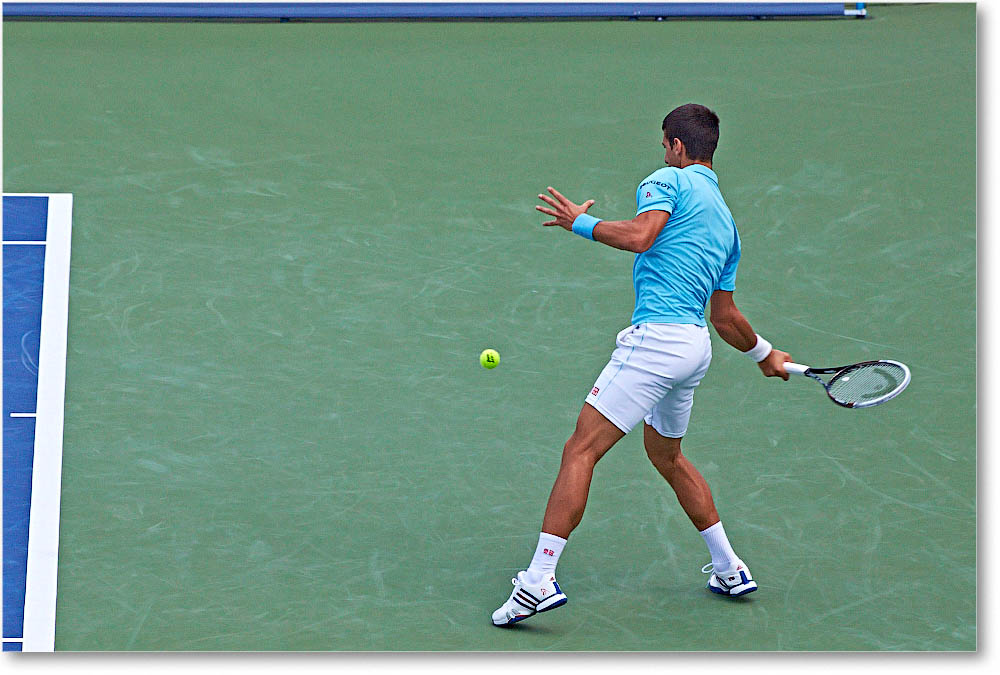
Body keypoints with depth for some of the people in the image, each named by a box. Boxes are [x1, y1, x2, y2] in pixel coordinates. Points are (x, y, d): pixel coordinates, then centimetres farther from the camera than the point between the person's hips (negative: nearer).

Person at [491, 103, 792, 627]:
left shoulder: (669, 180, 0)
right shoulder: (725, 220, 23)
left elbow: (639, 235, -20)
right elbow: (725, 316, 26)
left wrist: (581, 222, -6)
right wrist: (764, 354, 42)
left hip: (656, 335, -9)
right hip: (695, 345, 9)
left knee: (581, 450, -11)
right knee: (666, 455, 29)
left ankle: (539, 580, -20)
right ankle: (730, 570, 33)